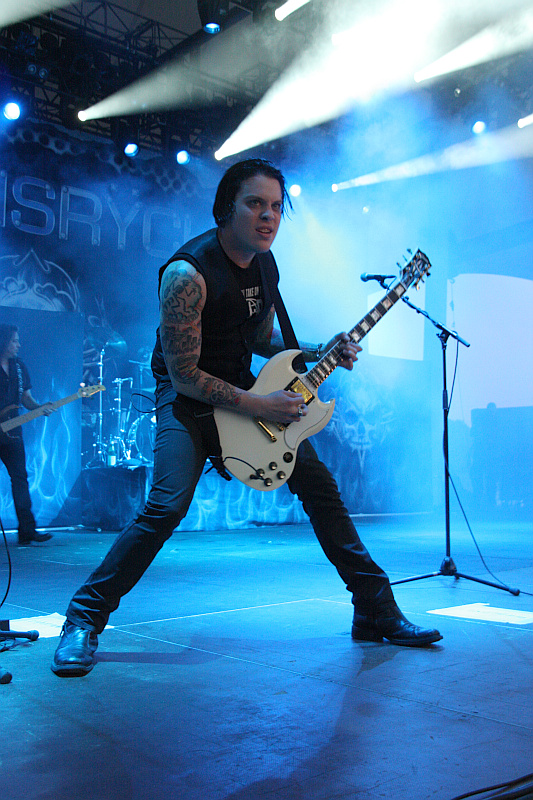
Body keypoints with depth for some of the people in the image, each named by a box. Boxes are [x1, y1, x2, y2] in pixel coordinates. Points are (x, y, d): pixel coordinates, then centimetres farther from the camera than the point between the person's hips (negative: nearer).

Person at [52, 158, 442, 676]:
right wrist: (259, 407, -24)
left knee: (319, 484, 1)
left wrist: (319, 351, -1)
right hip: (187, 394, -7)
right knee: (167, 505, -26)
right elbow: (184, 375, -22)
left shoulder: (264, 264, 1)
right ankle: (86, 618, -6)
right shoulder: (188, 273, -23)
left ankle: (376, 610, 13)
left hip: (242, 386, 7)